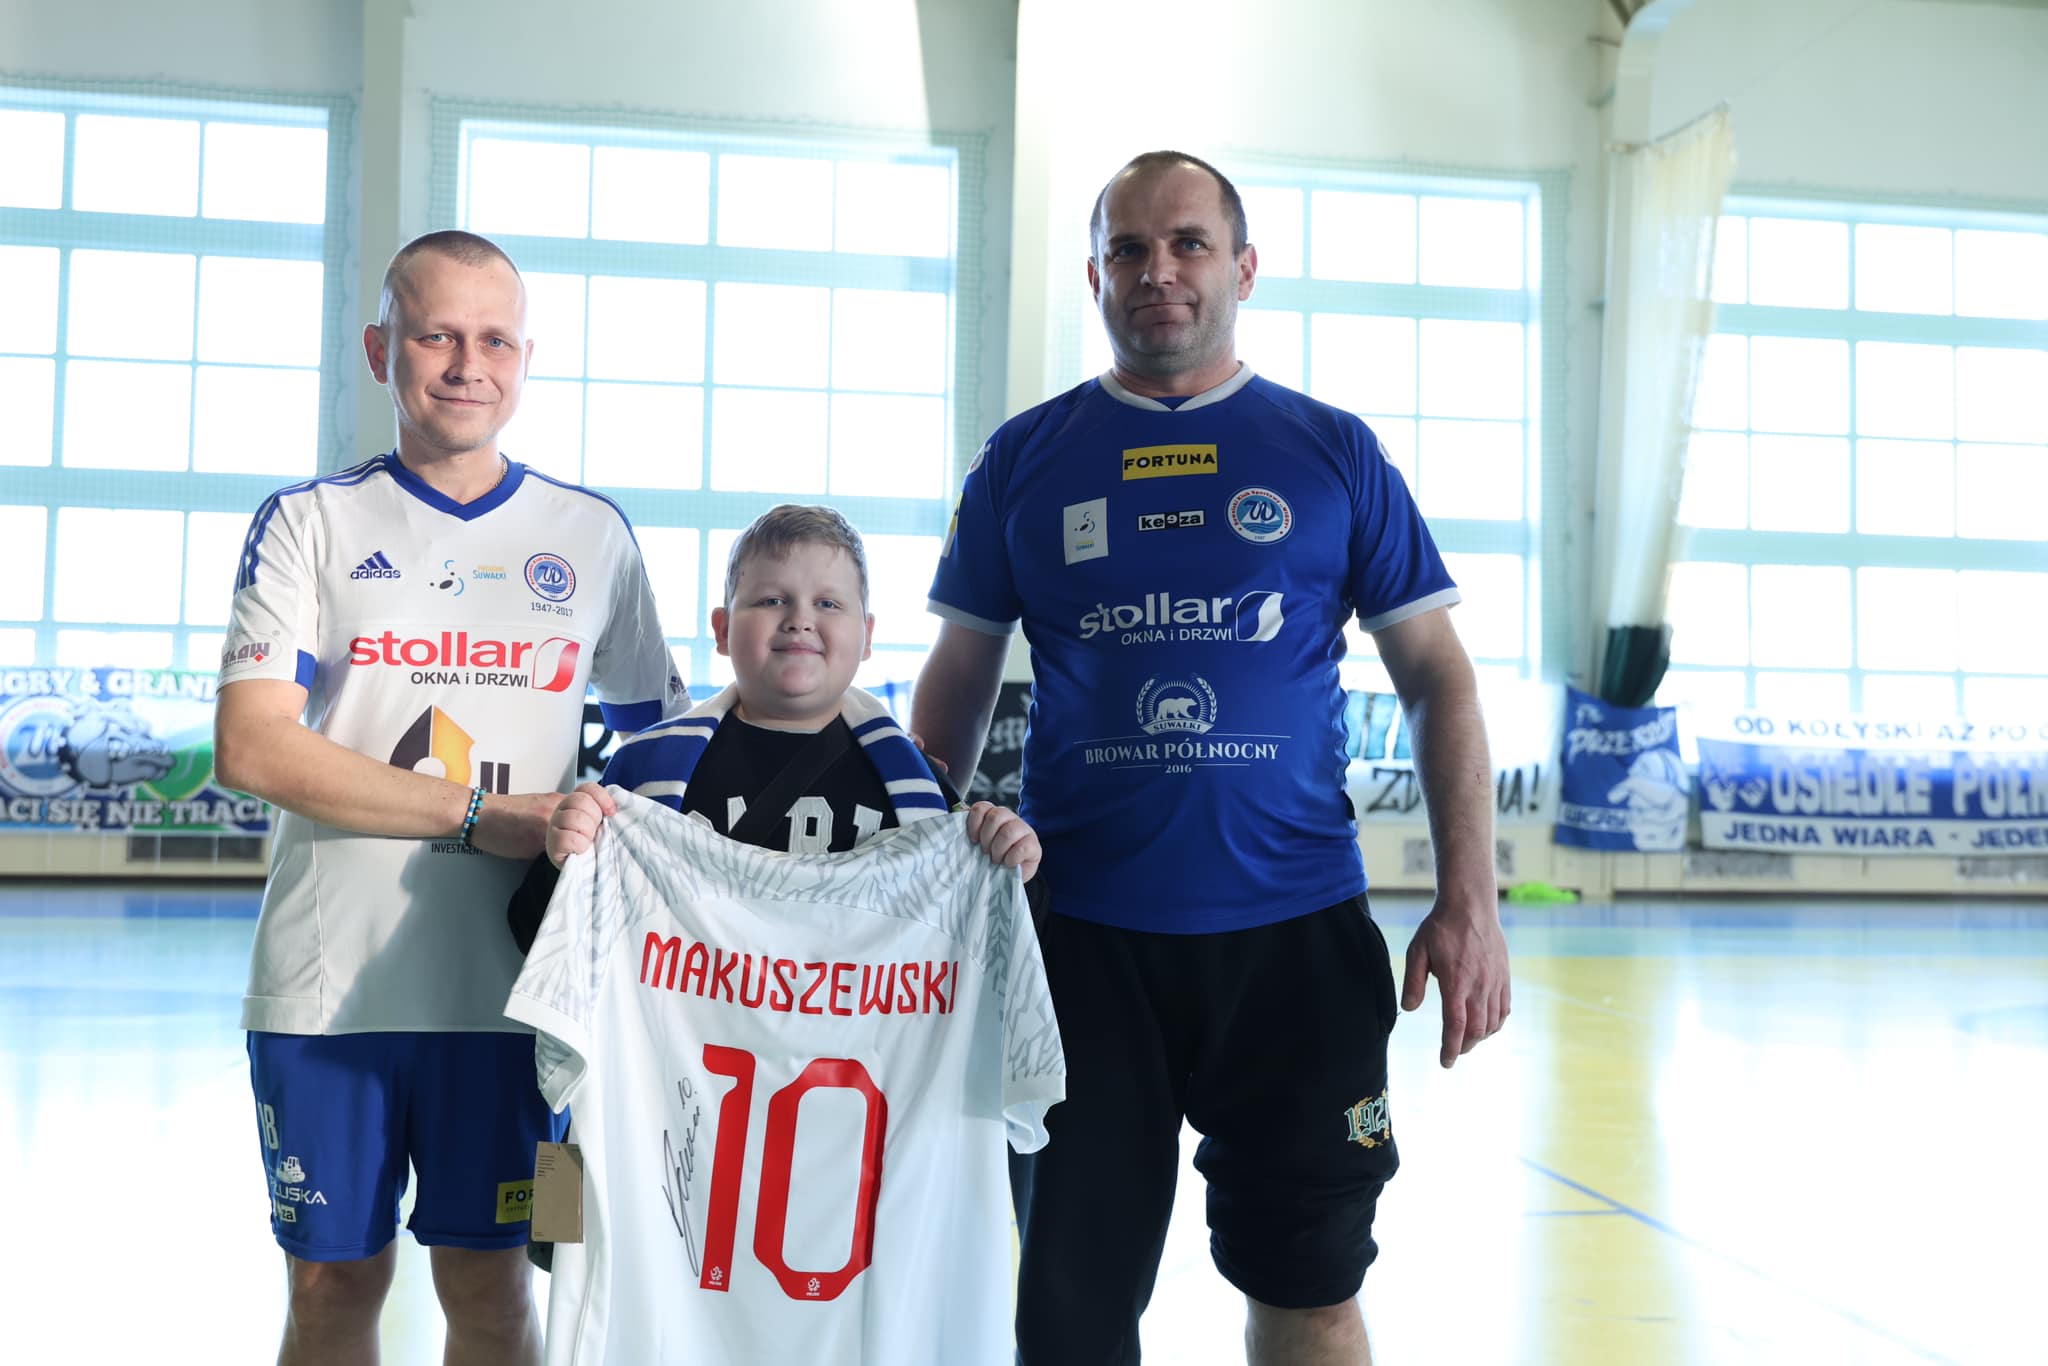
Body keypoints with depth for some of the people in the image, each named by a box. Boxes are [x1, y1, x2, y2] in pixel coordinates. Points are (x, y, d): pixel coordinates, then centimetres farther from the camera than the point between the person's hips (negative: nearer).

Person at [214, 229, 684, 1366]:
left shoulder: (593, 535, 8)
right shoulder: (309, 523, 2)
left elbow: (658, 740, 14)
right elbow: (253, 748, -9)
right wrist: (484, 816, -15)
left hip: (505, 979, 1)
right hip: (327, 976, 0)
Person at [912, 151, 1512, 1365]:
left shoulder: (1334, 452, 4)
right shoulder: (1024, 460, 6)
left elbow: (1437, 678, 4)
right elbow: (956, 692, 10)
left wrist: (1470, 902, -4)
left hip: (1298, 931, 0)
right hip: (1081, 933, 1)